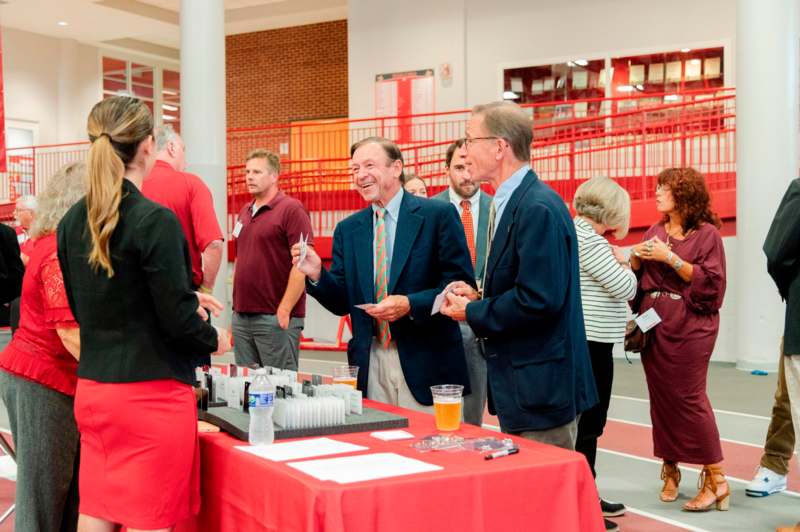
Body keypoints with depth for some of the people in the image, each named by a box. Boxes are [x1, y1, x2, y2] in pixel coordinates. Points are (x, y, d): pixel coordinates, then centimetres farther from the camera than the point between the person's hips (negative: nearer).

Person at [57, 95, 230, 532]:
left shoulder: (71, 222, 5)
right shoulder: (155, 221, -17)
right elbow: (179, 321, -17)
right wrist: (214, 340, 5)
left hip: (92, 391, 7)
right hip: (152, 396, -7)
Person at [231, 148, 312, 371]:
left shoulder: (291, 209, -8)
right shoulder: (245, 212, 15)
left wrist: (285, 310, -19)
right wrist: (236, 303, 15)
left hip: (276, 318, -7)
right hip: (241, 316, 7)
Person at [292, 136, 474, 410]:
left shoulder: (438, 215, -4)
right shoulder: (347, 229, 10)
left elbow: (461, 285, -8)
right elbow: (342, 303, 10)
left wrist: (410, 304, -19)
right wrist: (317, 275, -8)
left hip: (426, 364, -3)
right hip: (370, 364, 4)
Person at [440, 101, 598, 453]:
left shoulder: (539, 209, -19)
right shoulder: (510, 203, 12)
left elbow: (539, 299, -26)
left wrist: (471, 313, -14)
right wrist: (479, 296, 3)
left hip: (541, 388, -10)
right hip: (516, 385, 10)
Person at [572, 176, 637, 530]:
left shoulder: (577, 233, 14)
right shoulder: (588, 240, -16)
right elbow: (625, 288, -15)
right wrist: (623, 262, 1)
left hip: (583, 340, 10)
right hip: (590, 343, -10)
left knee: (584, 423, 15)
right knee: (587, 425, -4)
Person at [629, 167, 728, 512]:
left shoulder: (706, 233, -5)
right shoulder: (656, 231, 12)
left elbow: (709, 281, -13)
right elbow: (635, 271, 15)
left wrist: (670, 258, -16)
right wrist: (637, 256, -6)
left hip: (689, 326, -6)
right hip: (654, 324, 6)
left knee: (688, 398, -7)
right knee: (660, 397, 6)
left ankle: (715, 479, 2)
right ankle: (670, 470, 18)